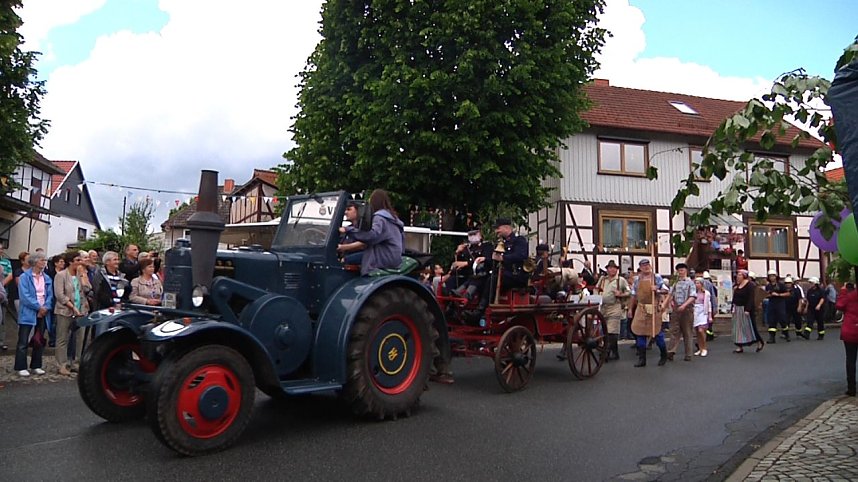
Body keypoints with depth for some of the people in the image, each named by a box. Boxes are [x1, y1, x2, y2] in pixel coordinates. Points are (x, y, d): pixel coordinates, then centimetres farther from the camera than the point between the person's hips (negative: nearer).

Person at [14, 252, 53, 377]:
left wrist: (46, 308, -9)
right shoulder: (25, 276, -5)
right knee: (23, 342, -2)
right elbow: (24, 296, -13)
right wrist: (38, 307, -15)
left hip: (43, 314, 5)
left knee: (39, 341, 11)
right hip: (28, 314, -5)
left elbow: (50, 295, 7)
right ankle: (21, 367, 6)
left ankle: (36, 366, 20)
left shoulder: (47, 278, 10)